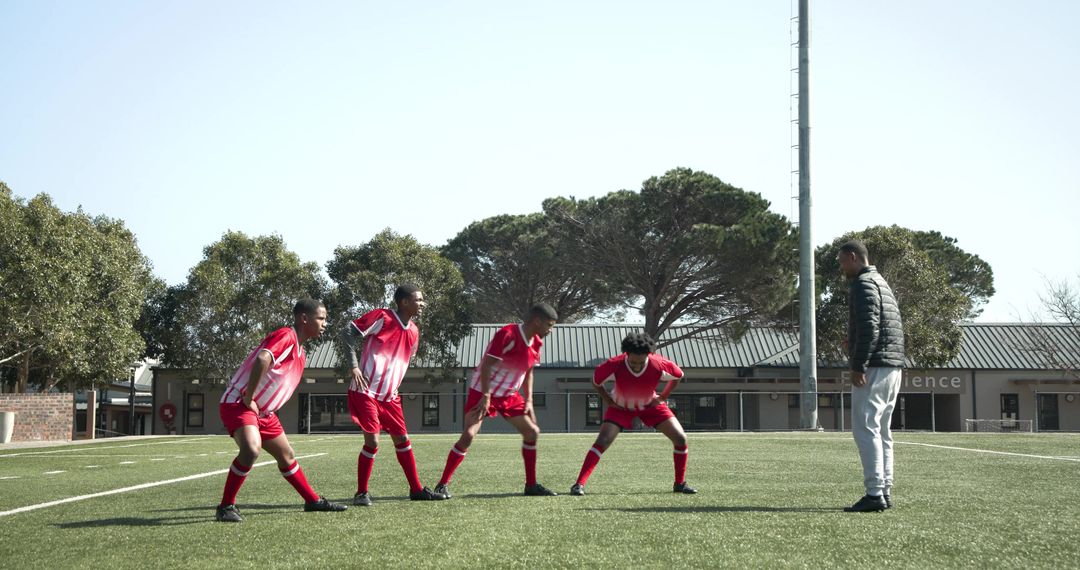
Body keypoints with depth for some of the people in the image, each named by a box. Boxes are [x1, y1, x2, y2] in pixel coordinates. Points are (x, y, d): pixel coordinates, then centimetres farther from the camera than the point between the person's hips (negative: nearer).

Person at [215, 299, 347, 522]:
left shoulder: (300, 352, 14)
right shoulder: (286, 336, -17)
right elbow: (262, 359, -36)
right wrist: (249, 398, -29)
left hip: (263, 411, 10)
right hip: (238, 403, -10)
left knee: (287, 456, 17)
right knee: (251, 449, -31)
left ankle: (313, 501, 31)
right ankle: (226, 506, -18)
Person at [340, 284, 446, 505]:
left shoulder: (413, 331, 10)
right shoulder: (381, 317, -13)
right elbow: (348, 333, -13)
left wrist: (395, 385, 12)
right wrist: (353, 366, -18)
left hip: (390, 395, 7)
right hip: (366, 392, -7)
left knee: (402, 439, 10)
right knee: (372, 441, -9)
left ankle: (416, 489, 19)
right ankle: (361, 493, 4)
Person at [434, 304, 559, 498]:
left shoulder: (536, 343, 3)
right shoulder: (507, 335, -22)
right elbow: (486, 365, -23)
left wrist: (528, 400, 9)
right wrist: (486, 397, -25)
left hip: (509, 395, 8)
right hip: (483, 391, -8)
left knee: (532, 432, 4)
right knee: (468, 436, -18)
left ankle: (531, 485, 16)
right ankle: (443, 484, -8)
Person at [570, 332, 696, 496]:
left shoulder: (659, 365, -30)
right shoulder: (614, 365, -33)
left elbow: (678, 375, -7)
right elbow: (595, 381, -12)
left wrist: (662, 397, -9)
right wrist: (608, 400, -15)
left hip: (650, 405, 2)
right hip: (621, 406, -2)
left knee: (680, 438, -8)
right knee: (603, 440, -21)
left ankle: (680, 484, 11)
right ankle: (579, 484, -17)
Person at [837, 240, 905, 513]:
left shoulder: (863, 284, -8)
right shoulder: (883, 283, 23)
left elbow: (868, 328, -19)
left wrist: (858, 366, -20)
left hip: (873, 368, -10)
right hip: (893, 367, 10)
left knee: (865, 429, -11)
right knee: (881, 431, 13)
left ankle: (875, 494, -16)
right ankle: (885, 491, 14)